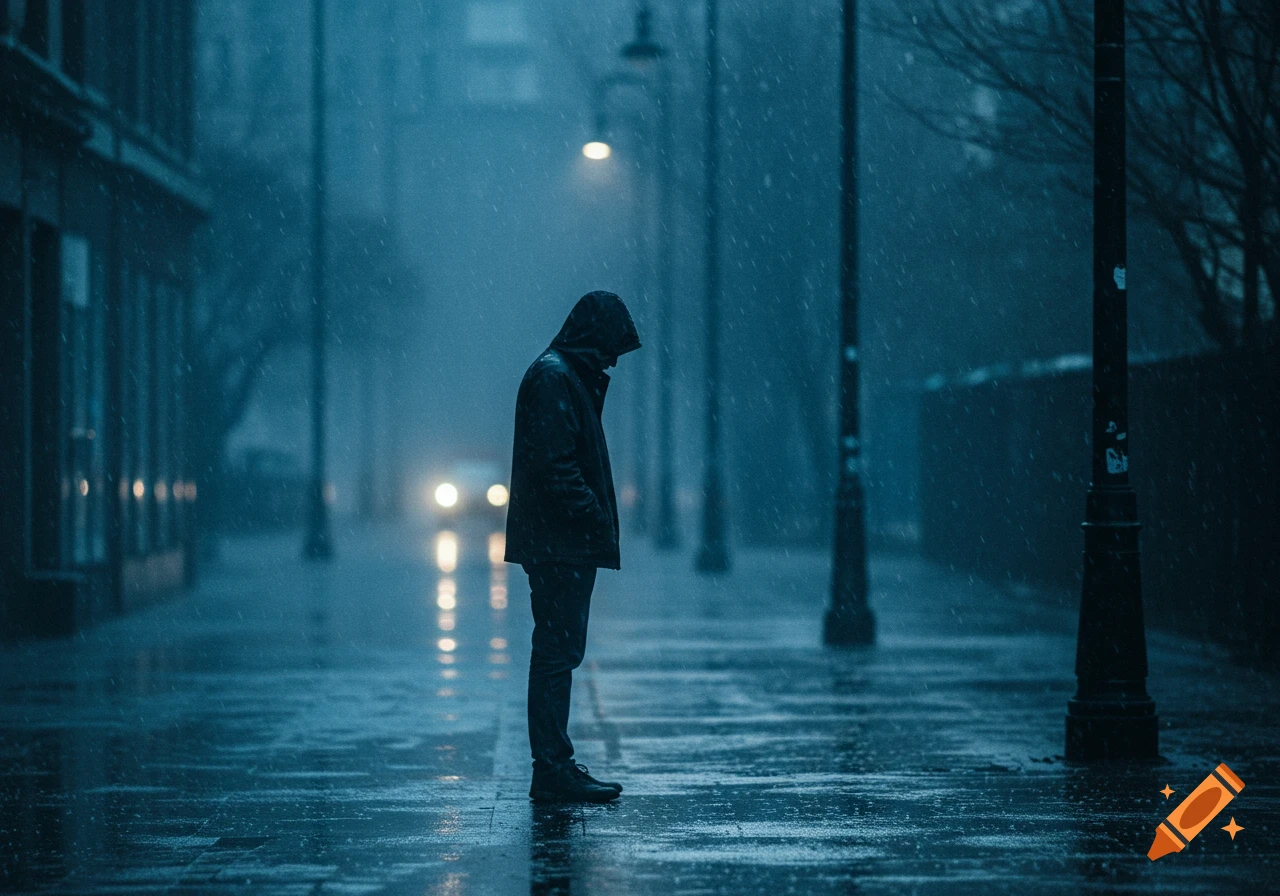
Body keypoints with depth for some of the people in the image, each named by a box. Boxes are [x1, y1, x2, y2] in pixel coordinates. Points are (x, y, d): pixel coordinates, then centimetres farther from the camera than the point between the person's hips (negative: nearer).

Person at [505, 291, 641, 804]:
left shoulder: (573, 377, 20)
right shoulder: (552, 377, -12)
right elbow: (554, 463, -19)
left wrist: (598, 521, 12)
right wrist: (594, 517, -18)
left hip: (567, 546, 11)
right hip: (559, 545, -11)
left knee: (559, 653, 11)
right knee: (558, 652, -9)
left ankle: (555, 768, 15)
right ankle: (553, 770, -7)